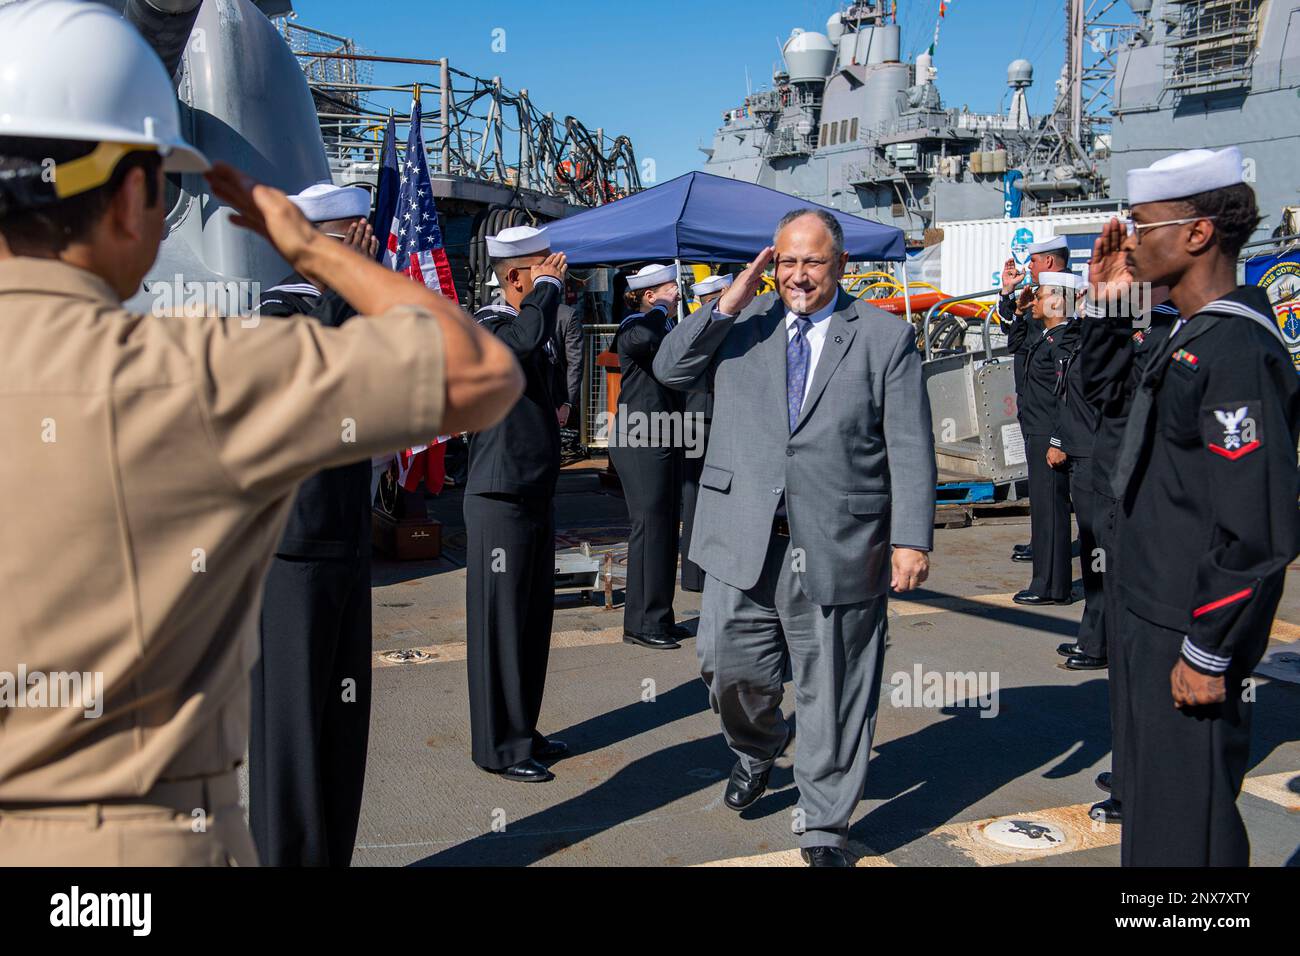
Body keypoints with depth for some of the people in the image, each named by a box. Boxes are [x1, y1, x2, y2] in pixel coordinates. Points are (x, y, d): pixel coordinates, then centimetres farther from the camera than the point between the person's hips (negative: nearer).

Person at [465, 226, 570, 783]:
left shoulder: (529, 328, 14)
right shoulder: (486, 329, -15)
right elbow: (526, 337, -36)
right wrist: (548, 285, -23)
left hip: (536, 497, 10)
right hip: (500, 502, -10)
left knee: (533, 622, 16)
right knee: (499, 627, 0)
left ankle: (523, 732, 29)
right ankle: (498, 747, 11)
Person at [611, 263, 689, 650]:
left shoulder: (669, 328, 18)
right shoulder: (633, 326, -11)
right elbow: (645, 339, -36)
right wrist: (661, 311, -18)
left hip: (664, 444, 10)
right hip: (639, 443, -10)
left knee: (666, 528, 12)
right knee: (650, 527, -7)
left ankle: (660, 618, 21)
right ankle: (641, 623, 1)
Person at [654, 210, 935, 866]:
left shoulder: (885, 337, 2)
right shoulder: (742, 325, 9)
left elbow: (910, 448, -1)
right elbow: (670, 369, 2)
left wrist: (912, 537, -10)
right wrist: (729, 303, -7)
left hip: (838, 551, -2)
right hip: (743, 542, 2)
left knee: (831, 695, 7)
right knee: (731, 671, 8)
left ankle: (824, 829, 25)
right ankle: (757, 748, 43)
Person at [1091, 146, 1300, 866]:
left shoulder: (1235, 352, -21)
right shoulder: (1189, 337, 9)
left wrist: (1206, 653, -21)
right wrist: (1103, 302, 12)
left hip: (1191, 635, -10)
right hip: (1154, 618, 10)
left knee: (1184, 831, 2)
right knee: (1155, 804, 21)